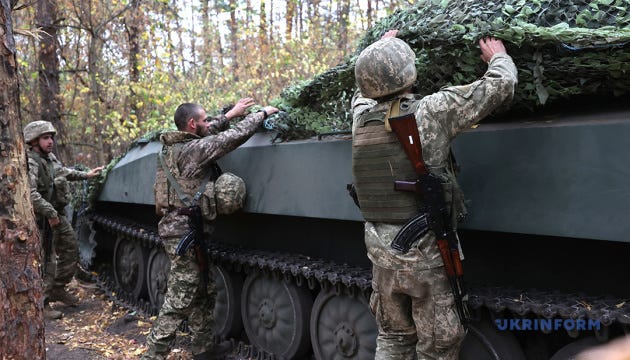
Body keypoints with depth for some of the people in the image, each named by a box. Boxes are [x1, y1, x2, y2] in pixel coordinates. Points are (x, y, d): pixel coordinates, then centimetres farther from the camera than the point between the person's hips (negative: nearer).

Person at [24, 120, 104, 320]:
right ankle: (41, 305, 3)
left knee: (71, 248, 17)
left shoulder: (50, 158, 8)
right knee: (45, 260, -6)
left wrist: (85, 175, 35)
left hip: (57, 215, 10)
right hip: (42, 220, -9)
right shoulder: (30, 163, -20)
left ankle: (57, 289, 30)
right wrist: (50, 213, -31)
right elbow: (30, 194, -32)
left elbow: (63, 171, 30)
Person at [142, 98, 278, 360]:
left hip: (175, 228, 10)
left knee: (204, 293, 19)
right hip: (186, 233, -10)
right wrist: (263, 113, 2)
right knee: (178, 302, -2)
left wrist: (230, 114, 29)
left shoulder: (171, 147, 10)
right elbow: (237, 135, -13)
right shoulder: (195, 148, -15)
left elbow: (207, 134, 26)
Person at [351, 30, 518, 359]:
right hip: (427, 255, -5)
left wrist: (380, 48, 41)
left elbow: (362, 91, 27)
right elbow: (501, 85, -4)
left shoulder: (361, 117, 1)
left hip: (380, 252, 6)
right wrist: (498, 58, 18)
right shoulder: (430, 112, -13)